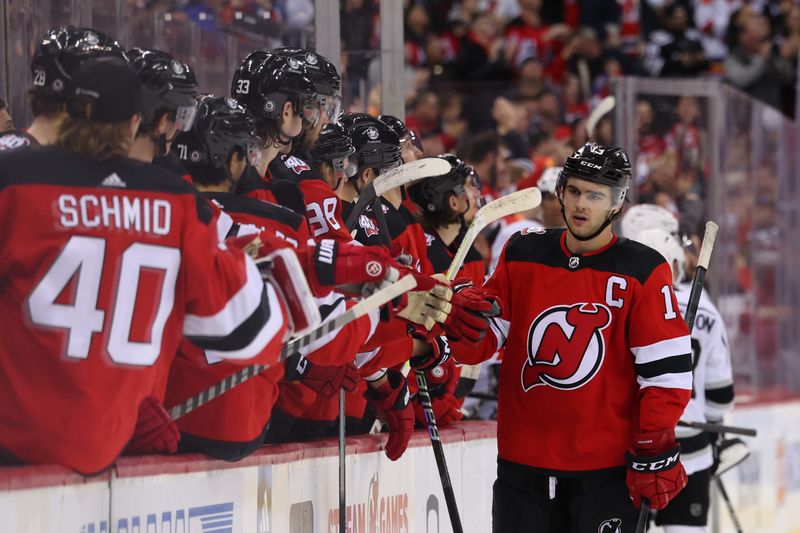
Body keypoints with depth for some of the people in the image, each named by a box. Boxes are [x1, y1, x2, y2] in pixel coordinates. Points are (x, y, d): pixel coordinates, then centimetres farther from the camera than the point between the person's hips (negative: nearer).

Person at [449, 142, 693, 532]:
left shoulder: (642, 272, -6)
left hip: (606, 470, -4)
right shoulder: (522, 255, 6)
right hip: (523, 462, 4)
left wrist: (654, 454, -10)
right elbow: (484, 339, 8)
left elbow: (666, 369, -7)